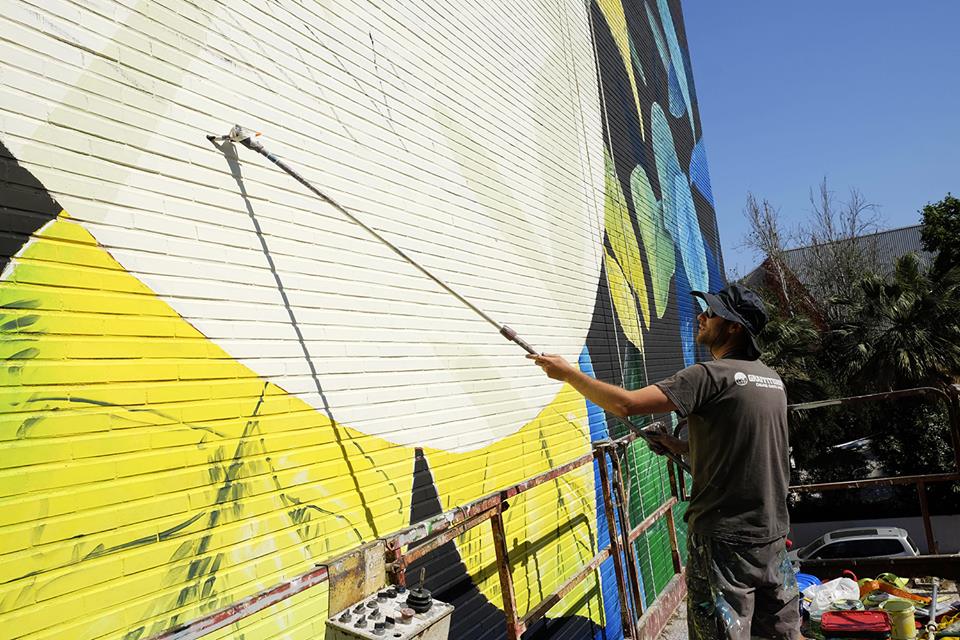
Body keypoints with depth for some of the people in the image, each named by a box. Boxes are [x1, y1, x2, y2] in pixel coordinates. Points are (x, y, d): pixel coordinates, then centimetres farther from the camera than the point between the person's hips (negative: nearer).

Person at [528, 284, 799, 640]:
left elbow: (625, 404, -24)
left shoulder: (711, 375, -18)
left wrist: (568, 373, -14)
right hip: (772, 533, 8)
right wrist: (683, 448, 13)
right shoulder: (772, 379, 8)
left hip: (724, 537, -8)